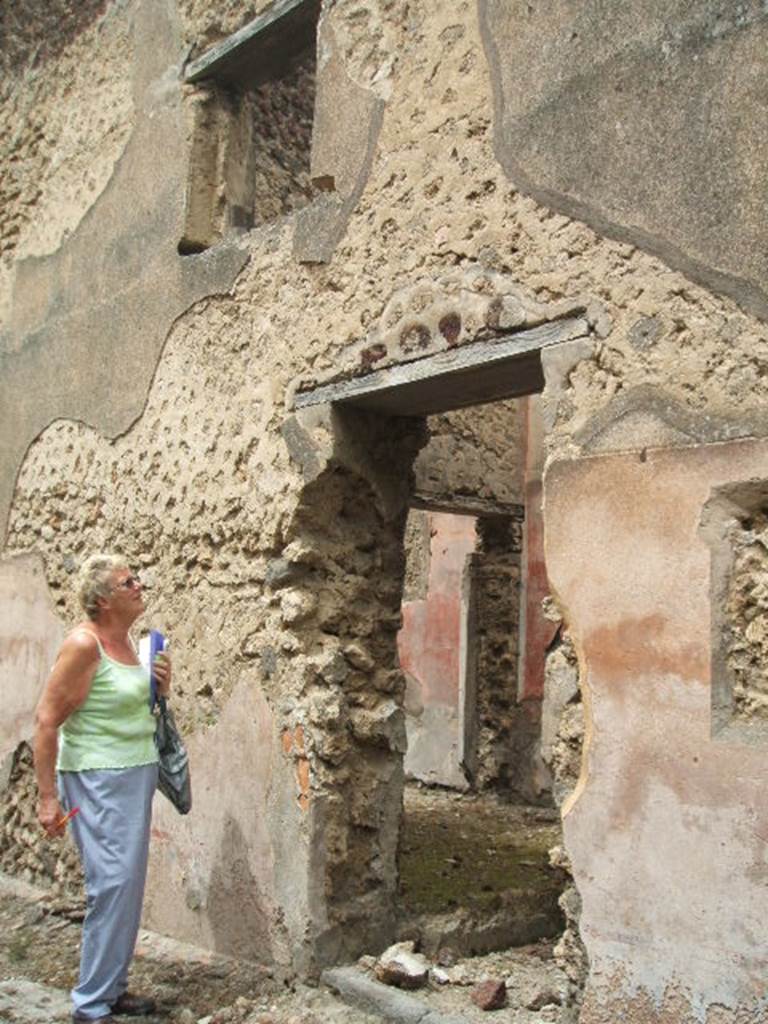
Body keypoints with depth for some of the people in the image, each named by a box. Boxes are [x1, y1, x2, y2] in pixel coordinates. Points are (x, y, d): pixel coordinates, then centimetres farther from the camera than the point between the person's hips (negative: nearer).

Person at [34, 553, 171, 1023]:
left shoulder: (128, 640, 8)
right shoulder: (84, 644, -16)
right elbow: (47, 720, -17)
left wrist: (160, 687, 2)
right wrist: (48, 796, -17)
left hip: (137, 773, 8)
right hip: (99, 780, -8)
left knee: (129, 884, 13)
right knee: (113, 883, -7)